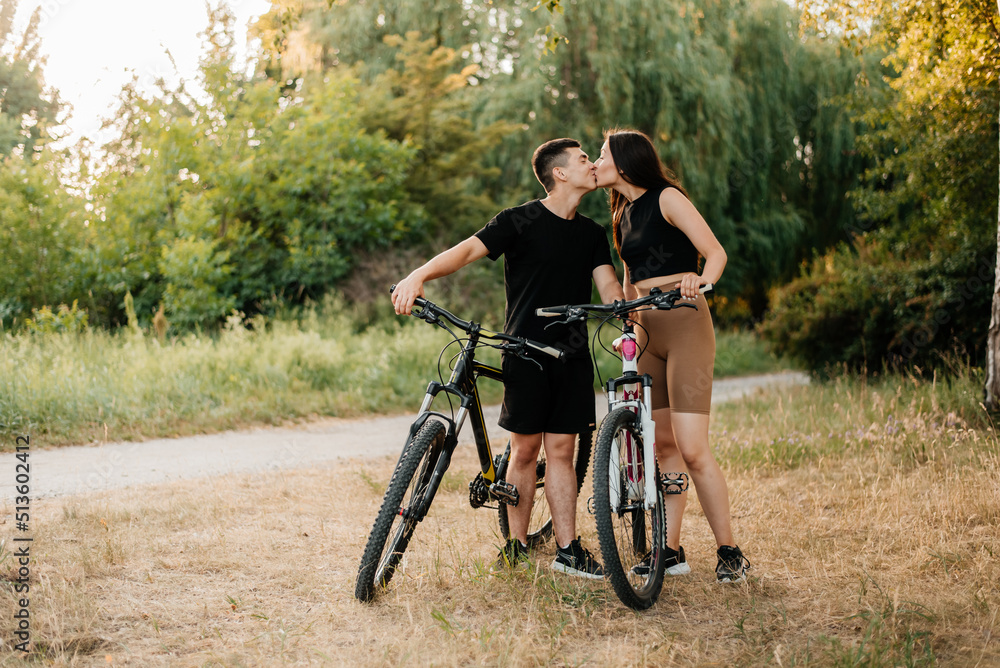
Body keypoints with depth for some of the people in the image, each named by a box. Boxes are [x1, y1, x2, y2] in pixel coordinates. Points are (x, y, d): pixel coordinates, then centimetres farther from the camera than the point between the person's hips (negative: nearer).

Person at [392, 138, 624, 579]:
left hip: (573, 356, 4)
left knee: (561, 450, 3)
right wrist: (419, 275, -31)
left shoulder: (591, 234, 14)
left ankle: (568, 550, 7)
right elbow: (469, 249, -14)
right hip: (526, 353, -4)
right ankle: (516, 544, 13)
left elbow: (608, 286, 7)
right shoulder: (521, 221, -4)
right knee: (525, 449, 0)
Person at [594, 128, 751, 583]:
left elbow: (715, 251, -13)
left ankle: (730, 552, -3)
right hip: (647, 332, 7)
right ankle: (671, 551, 11)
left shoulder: (666, 198, -5)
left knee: (692, 449, -13)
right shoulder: (623, 215, 18)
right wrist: (629, 329, 16)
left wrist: (700, 280, -32)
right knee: (663, 446, 6)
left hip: (685, 326, -7)